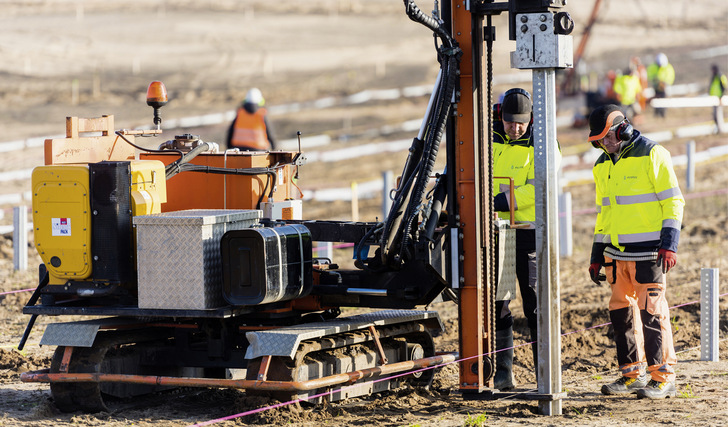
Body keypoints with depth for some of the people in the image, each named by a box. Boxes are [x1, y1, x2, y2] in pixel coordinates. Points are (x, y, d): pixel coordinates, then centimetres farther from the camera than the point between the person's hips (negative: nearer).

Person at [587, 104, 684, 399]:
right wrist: (596, 256, 20)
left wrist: (669, 244, -15)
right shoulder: (603, 166, 16)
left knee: (651, 310, -8)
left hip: (647, 252, -7)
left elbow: (673, 201, -8)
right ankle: (632, 374, 16)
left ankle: (663, 378, -3)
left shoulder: (651, 155, -6)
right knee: (621, 309, 7)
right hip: (616, 252, 7)